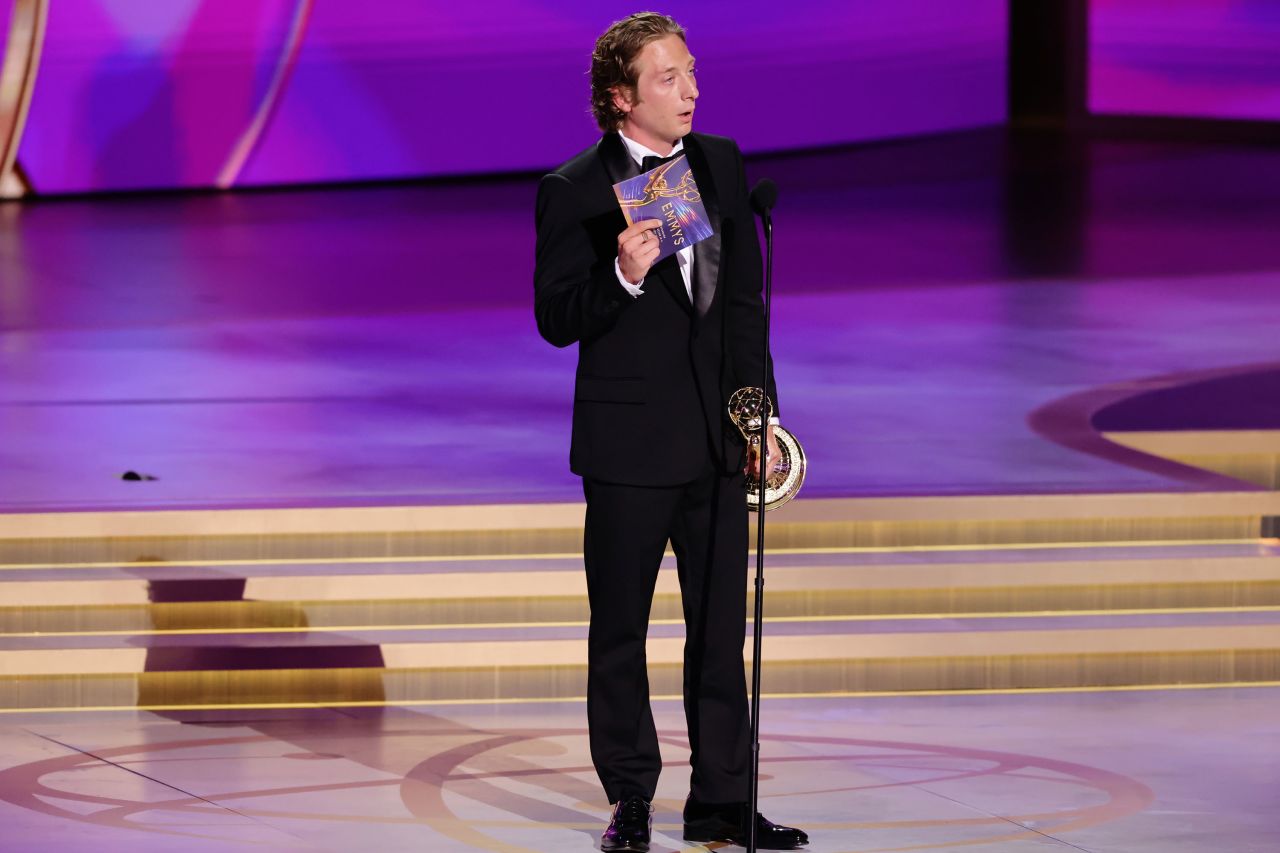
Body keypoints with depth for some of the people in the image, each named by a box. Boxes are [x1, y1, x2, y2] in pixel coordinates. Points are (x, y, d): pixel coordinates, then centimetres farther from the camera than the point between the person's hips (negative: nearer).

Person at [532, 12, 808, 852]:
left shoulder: (722, 163, 6)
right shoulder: (575, 192, -9)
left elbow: (746, 299, 12)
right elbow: (557, 321, -9)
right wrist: (623, 277, -27)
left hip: (718, 435, 4)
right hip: (628, 439, -4)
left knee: (722, 626, 6)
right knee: (619, 629, 6)